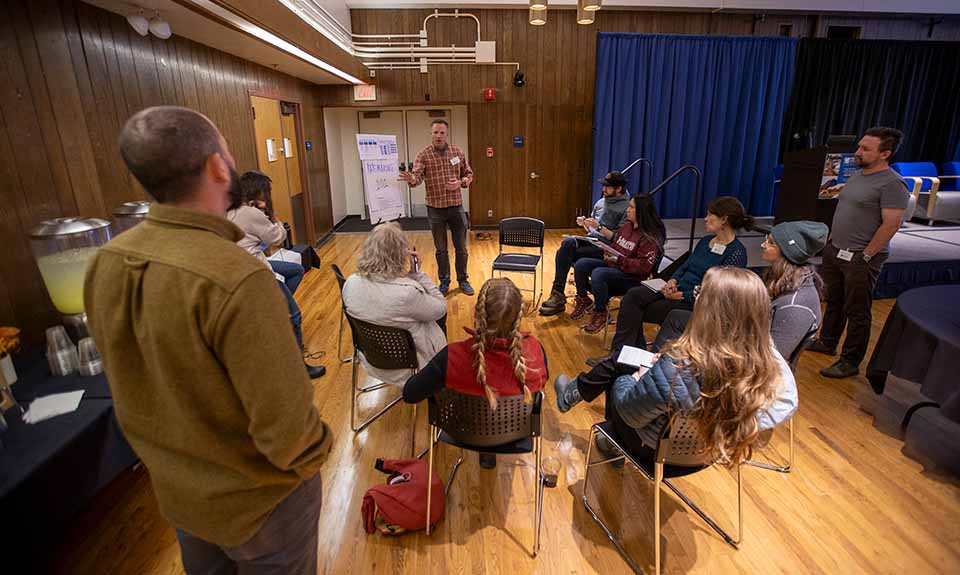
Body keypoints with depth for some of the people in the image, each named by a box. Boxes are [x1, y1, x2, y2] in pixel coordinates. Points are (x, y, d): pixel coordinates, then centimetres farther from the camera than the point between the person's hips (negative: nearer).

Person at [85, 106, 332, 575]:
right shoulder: (237, 280, -35)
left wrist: (180, 454, 15)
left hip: (176, 488, 6)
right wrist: (312, 459, -8)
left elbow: (130, 381, 2)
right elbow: (286, 428, -29)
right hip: (259, 496, -6)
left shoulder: (104, 264, -12)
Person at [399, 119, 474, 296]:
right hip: (435, 209, -2)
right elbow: (417, 176, -19)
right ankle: (444, 281, 26)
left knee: (461, 248, 10)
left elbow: (469, 174, 9)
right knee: (441, 249, 10)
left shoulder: (457, 152, 2)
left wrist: (460, 183, -12)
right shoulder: (423, 155, -6)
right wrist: (411, 179, -43)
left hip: (456, 207, 2)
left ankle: (463, 280, 26)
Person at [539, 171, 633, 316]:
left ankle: (558, 295, -12)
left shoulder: (626, 208, -7)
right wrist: (584, 224, 1)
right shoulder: (601, 202, 16)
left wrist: (599, 227, -17)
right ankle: (557, 294, -26)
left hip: (605, 248, -6)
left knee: (564, 255, -26)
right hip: (590, 240, 6)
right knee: (567, 243, -27)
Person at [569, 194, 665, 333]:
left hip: (632, 277, -8)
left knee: (598, 274, -33)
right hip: (613, 265, 8)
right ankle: (583, 300, 14)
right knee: (580, 264, -7)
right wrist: (608, 253, -2)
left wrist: (618, 260, -25)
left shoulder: (650, 237, -16)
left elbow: (643, 266, -22)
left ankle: (600, 313, -12)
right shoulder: (627, 226, 8)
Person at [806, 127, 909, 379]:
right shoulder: (857, 175, 10)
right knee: (834, 302, 21)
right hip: (835, 251, 8)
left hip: (861, 258, -8)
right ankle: (827, 343, 37)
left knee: (857, 311, 2)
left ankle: (850, 363, 12)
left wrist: (865, 256, -19)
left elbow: (891, 225, -20)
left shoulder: (892, 184, -16)